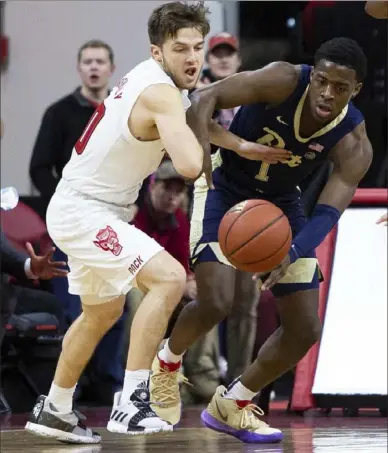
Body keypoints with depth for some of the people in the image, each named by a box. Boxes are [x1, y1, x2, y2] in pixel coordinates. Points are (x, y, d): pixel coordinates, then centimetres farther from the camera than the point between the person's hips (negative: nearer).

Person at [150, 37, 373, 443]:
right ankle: (167, 362, 11)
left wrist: (291, 254, -49)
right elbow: (205, 98, -28)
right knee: (216, 302, -23)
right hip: (225, 188, -4)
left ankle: (232, 404, 20)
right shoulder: (283, 82, -29)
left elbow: (328, 212, -29)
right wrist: (202, 170, -41)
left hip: (280, 203, 4)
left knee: (305, 329, -1)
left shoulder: (354, 145, -22)